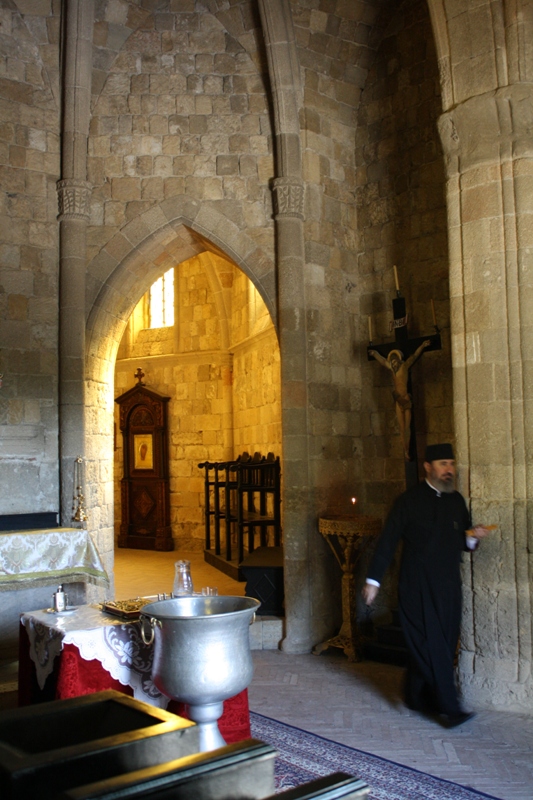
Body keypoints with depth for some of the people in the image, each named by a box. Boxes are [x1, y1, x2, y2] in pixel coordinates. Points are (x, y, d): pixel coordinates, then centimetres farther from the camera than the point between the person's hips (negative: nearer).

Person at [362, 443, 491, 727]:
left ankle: (418, 697, 24)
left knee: (443, 646, 9)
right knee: (431, 646, -7)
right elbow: (388, 541, -6)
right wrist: (373, 579, -8)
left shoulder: (457, 501, 10)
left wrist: (473, 536, -6)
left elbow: (464, 543, 18)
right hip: (417, 588, -6)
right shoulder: (409, 500, -6)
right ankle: (449, 708, 0)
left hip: (449, 587, 6)